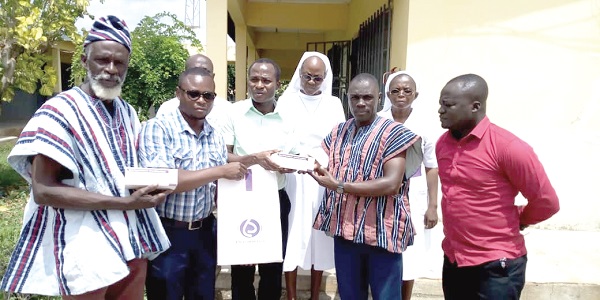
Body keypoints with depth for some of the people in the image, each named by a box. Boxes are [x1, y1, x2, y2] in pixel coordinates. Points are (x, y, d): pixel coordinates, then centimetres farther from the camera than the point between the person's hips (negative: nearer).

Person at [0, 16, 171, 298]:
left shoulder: (128, 113, 8)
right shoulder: (59, 111, -12)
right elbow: (43, 190, -18)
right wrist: (125, 202, -22)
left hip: (132, 242, 6)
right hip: (86, 250, -6)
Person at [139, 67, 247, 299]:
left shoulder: (216, 136, 5)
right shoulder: (157, 128, -13)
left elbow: (218, 188, 10)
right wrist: (221, 171, -22)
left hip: (205, 232, 6)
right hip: (167, 233, -5)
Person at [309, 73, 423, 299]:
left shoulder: (394, 133, -8)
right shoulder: (338, 132, 9)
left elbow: (391, 184, -19)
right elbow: (330, 170, 14)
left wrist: (339, 186, -19)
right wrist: (313, 166, -8)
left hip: (381, 232, -5)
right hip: (344, 229, 5)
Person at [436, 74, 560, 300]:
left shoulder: (507, 147, -18)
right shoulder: (442, 143, 1)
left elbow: (546, 202, -10)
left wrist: (514, 222, 4)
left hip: (496, 266, -6)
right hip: (452, 261, 6)